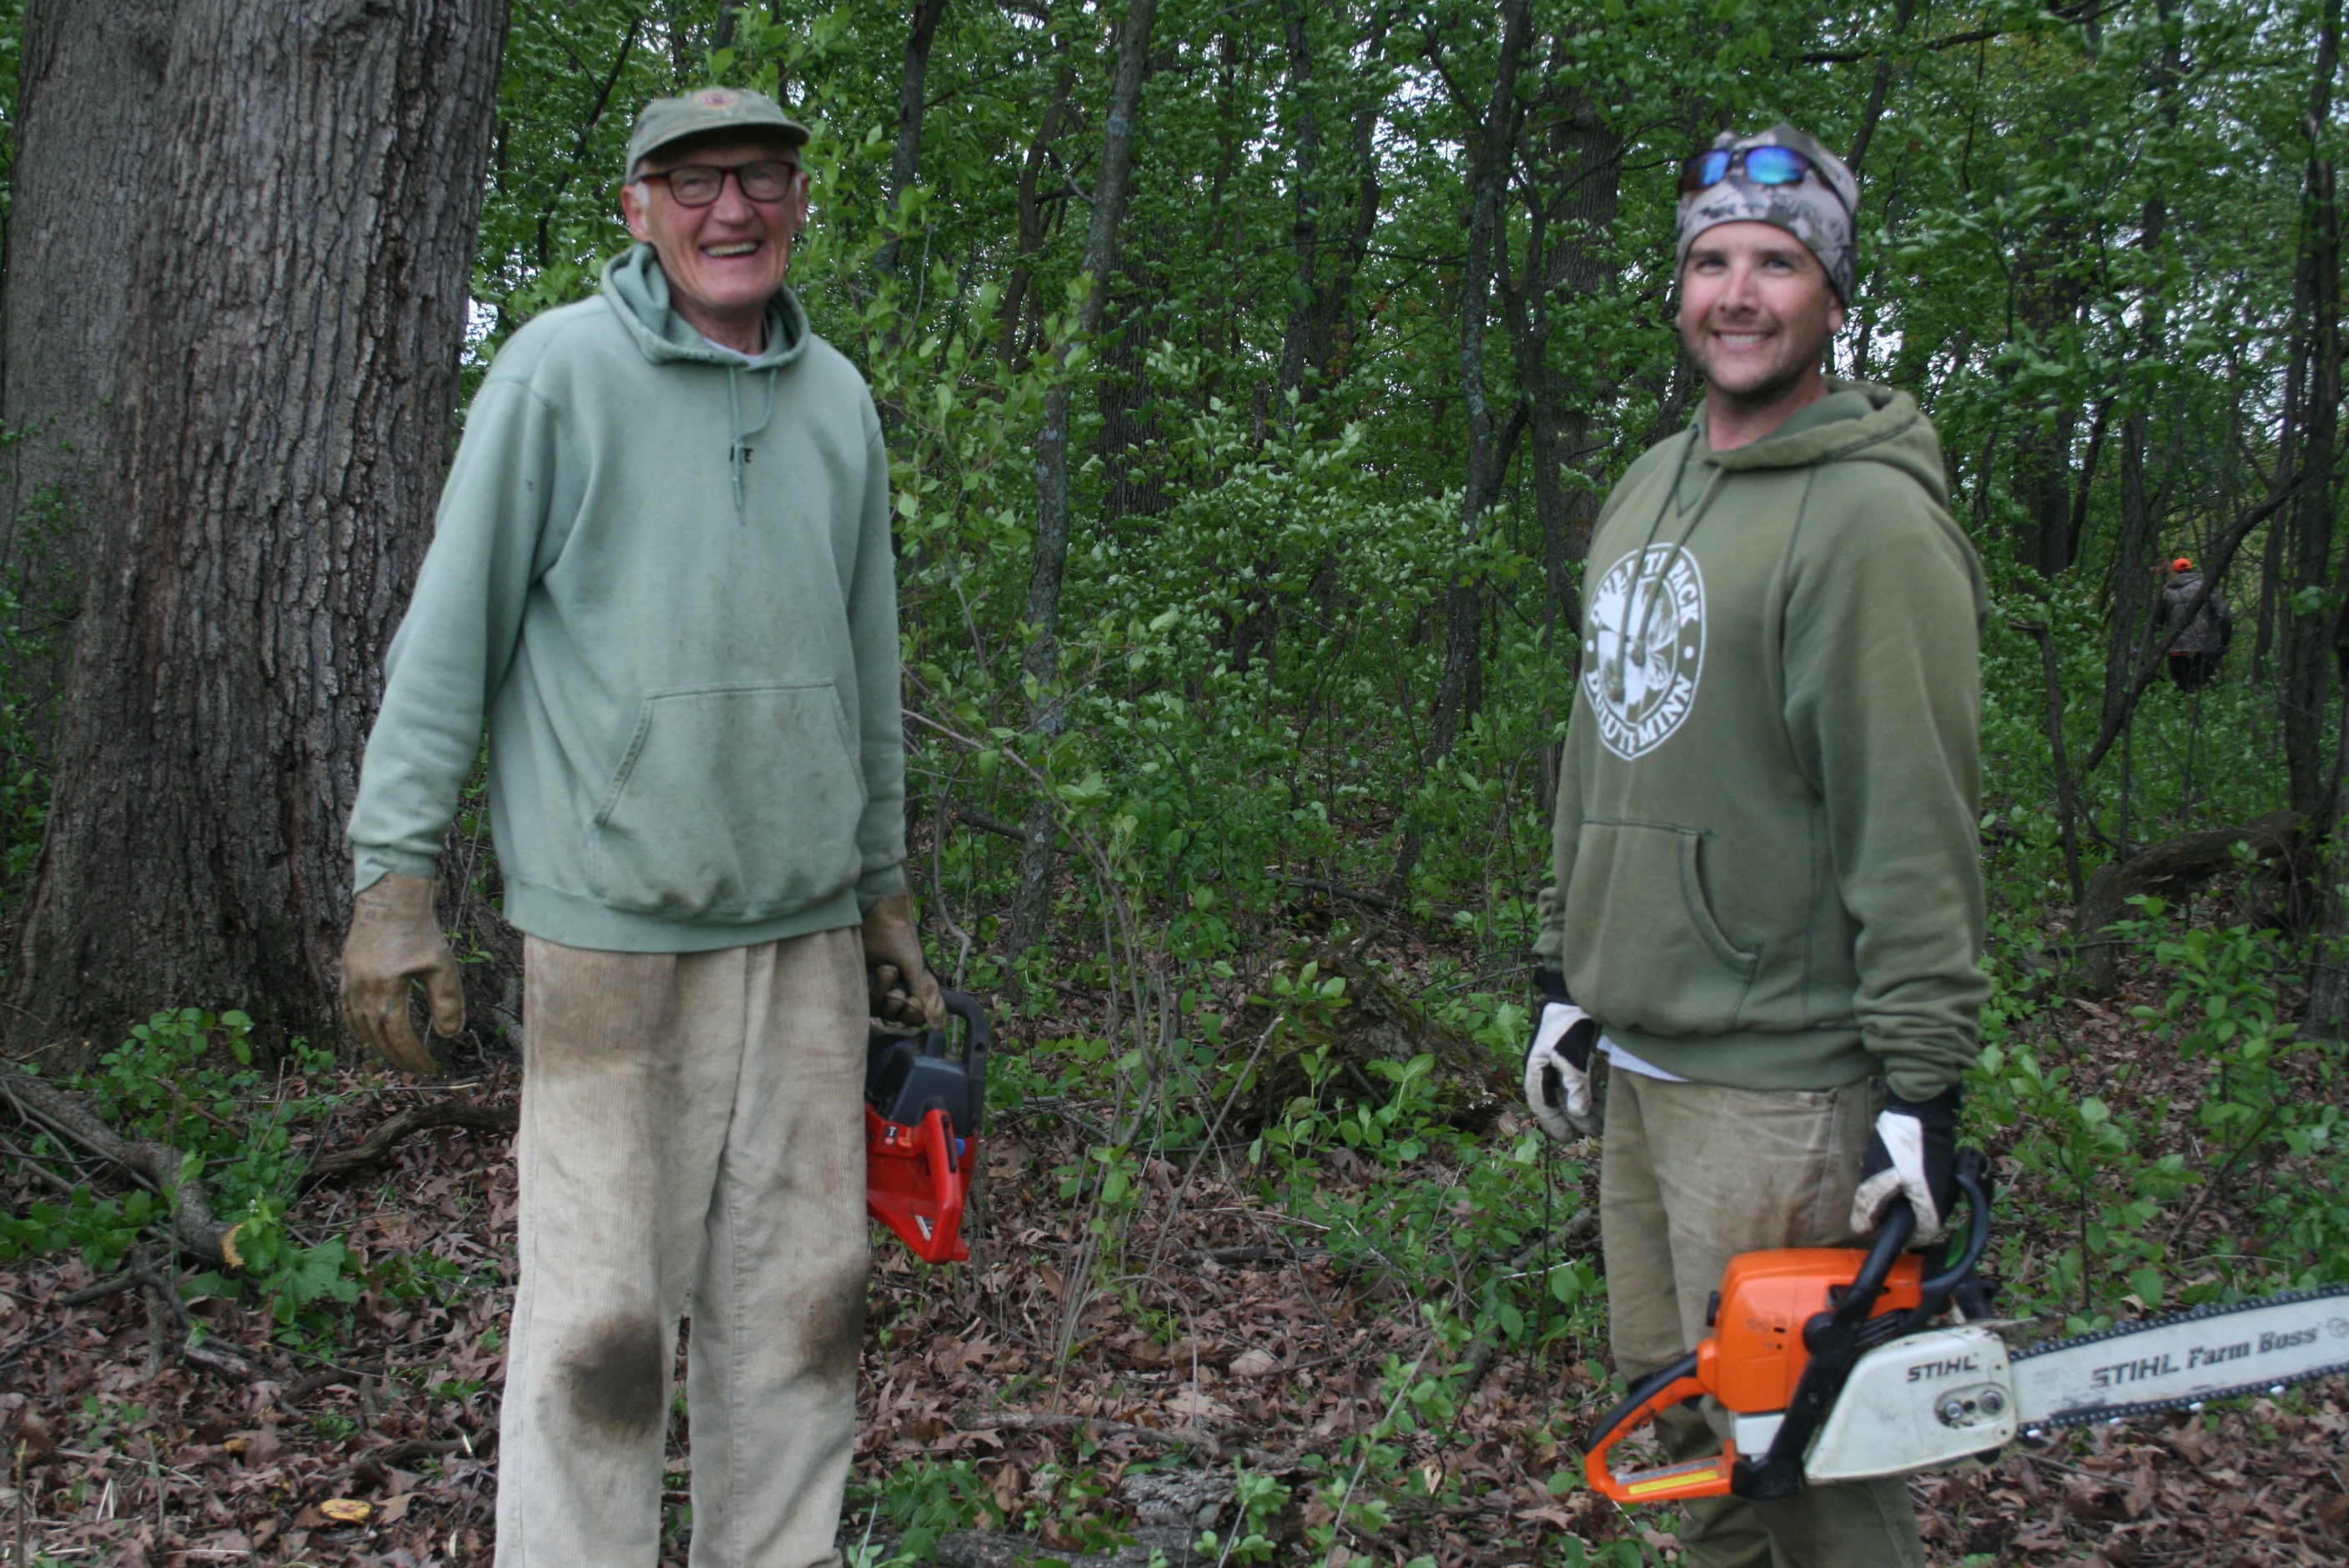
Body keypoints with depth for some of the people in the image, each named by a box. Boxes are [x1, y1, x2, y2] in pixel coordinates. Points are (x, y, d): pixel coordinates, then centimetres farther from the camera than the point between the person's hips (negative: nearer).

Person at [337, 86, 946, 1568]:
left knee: (802, 1303, 10)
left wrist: (886, 888, 19)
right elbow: (451, 635, -2)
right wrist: (395, 876, -6)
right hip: (615, 923, -5)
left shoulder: (839, 400, 12)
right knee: (602, 1320, -3)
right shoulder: (561, 369, -3)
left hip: (807, 925, 5)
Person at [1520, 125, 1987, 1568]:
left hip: (1782, 1089, -8)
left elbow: (1917, 827, -18)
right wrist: (1567, 975, 19)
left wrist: (1925, 1086, -20)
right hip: (1639, 1061, 9)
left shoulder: (1871, 516, -14)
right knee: (1680, 1418, 18)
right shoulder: (1650, 489, 14)